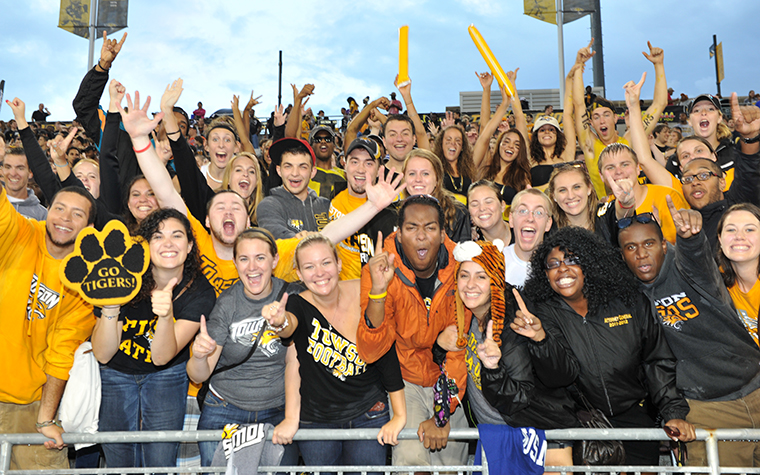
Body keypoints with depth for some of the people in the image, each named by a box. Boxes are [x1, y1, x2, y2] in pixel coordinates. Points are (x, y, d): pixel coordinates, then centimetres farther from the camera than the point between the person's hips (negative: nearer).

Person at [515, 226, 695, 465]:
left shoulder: (628, 302, 1)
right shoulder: (546, 313, -4)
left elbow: (656, 361, 9)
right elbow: (562, 375, -17)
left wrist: (674, 413, 2)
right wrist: (540, 338, -34)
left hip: (631, 416, 2)